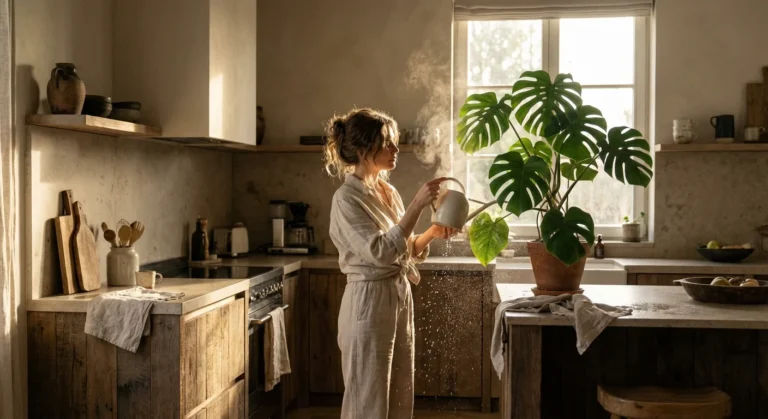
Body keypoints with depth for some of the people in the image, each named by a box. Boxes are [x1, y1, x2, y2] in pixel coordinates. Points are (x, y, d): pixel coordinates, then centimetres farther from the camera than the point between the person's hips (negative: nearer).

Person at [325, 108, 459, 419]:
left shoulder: (388, 192, 10)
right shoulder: (347, 198, -15)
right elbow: (381, 251, -25)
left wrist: (432, 233, -1)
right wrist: (417, 206, -26)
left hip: (400, 299, 8)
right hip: (369, 304, -8)